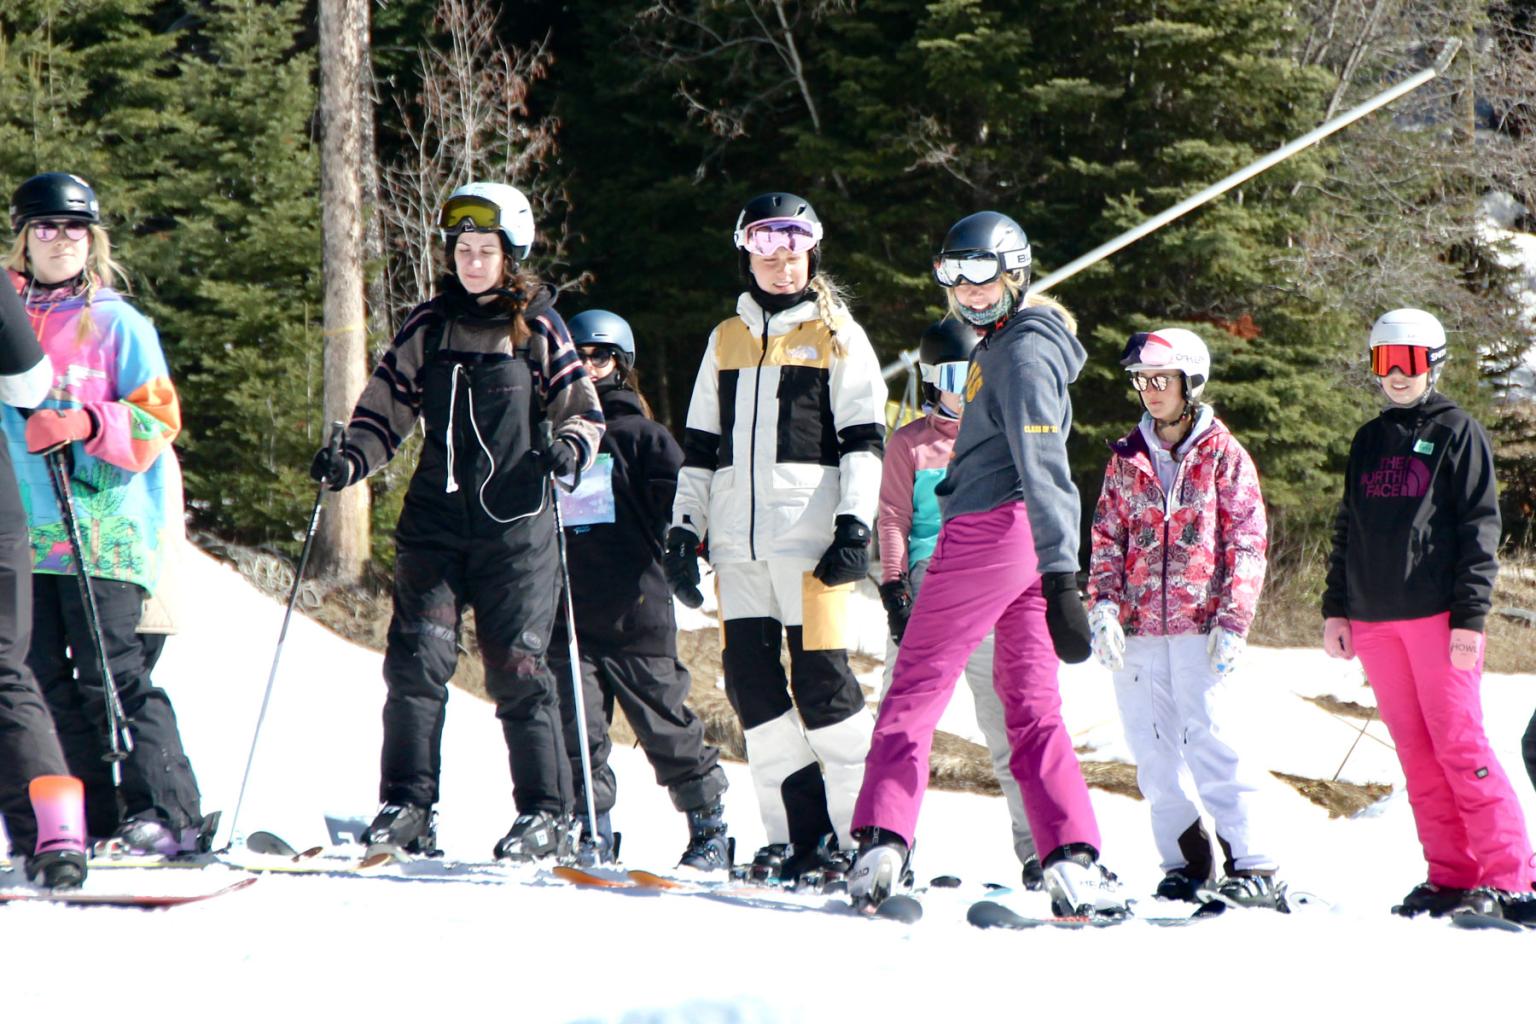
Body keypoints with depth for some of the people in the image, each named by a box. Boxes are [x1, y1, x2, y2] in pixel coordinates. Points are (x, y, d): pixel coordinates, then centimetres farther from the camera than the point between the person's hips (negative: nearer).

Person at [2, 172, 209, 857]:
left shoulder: (118, 324, 4)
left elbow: (157, 418, -3)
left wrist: (87, 425, -17)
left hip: (104, 527, -5)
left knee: (108, 674, -12)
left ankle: (167, 813, -10)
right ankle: (95, 819, 6)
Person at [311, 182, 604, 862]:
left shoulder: (538, 328, 4)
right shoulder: (428, 326, 10)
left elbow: (584, 409, 7)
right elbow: (384, 410, 13)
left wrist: (571, 448, -14)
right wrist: (350, 462, -4)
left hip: (514, 525, -2)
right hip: (435, 519, 2)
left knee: (517, 667, -2)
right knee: (417, 658, -8)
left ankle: (546, 813, 8)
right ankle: (406, 807, -2)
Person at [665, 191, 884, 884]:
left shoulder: (837, 336, 5)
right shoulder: (727, 340, 19)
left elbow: (863, 440, 0)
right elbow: (699, 446, 20)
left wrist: (855, 525, -11)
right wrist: (685, 529, 12)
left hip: (810, 536, -5)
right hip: (738, 537, 5)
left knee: (821, 683, -9)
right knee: (750, 681, 0)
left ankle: (861, 833, -2)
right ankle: (799, 836, 5)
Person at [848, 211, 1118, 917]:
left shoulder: (1024, 352, -9)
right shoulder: (1004, 344, 22)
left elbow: (1043, 468, -19)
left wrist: (1060, 576, -26)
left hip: (985, 532, -9)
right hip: (1024, 544, 9)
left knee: (916, 687, -3)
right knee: (1031, 707, 5)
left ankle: (882, 841, -9)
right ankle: (1076, 863, -6)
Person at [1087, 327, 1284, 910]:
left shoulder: (1222, 454, 2)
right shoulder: (1127, 457, 13)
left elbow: (1248, 540, 0)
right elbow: (1106, 538, 12)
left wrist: (1233, 620, -8)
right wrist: (1103, 606, -2)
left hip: (1199, 623, -4)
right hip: (1136, 625, 4)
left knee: (1211, 742, -11)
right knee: (1153, 750, 3)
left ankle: (1253, 868, -9)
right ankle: (1186, 864, 11)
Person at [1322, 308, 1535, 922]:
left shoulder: (1458, 433, 1)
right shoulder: (1368, 442, 18)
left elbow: (1479, 527, -4)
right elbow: (1347, 529, 21)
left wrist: (1470, 616, -12)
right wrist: (1336, 607, 13)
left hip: (1437, 614, -6)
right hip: (1374, 619, 6)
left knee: (1458, 744, -11)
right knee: (1416, 754, 4)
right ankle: (1451, 877, 6)